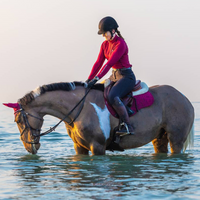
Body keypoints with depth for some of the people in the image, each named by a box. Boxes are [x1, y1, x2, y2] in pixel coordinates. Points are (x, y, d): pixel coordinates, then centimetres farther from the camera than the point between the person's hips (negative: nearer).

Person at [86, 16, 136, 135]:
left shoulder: (120, 44, -18)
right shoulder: (105, 44, 8)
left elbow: (109, 64, -24)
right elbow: (98, 63, 7)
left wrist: (96, 79, -28)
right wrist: (89, 80, -1)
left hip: (126, 77, -9)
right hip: (115, 76, 9)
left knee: (112, 97, -33)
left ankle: (128, 126, -29)